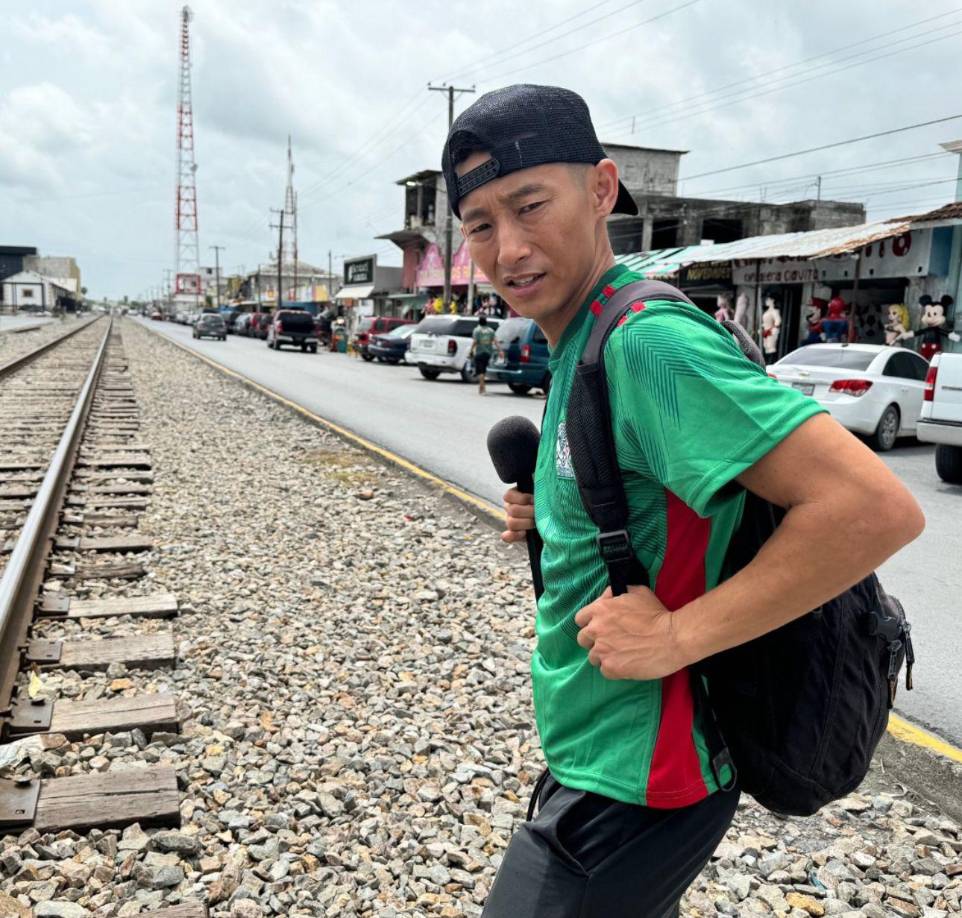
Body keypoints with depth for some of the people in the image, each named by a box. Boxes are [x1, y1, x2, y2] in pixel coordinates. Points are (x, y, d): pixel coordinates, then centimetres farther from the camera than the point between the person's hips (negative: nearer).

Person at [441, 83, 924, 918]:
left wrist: (678, 635, -27)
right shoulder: (582, 345, 5)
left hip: (627, 786, -9)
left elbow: (879, 507, -30)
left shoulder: (648, 342, -25)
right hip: (600, 754, 9)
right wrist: (553, 518, 2)